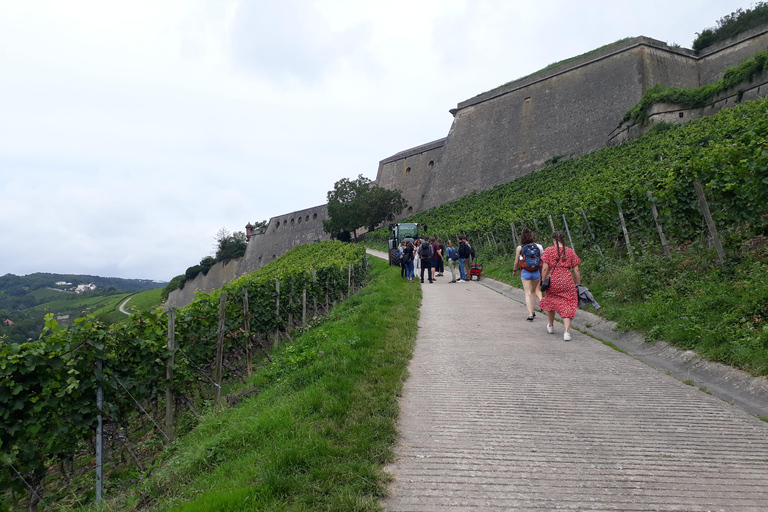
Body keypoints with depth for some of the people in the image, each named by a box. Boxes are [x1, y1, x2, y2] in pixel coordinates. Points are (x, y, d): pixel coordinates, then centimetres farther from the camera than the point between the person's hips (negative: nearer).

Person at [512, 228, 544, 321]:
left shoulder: (520, 247, -5)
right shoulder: (537, 246, 0)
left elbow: (516, 262, 1)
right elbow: (542, 261, 3)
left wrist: (514, 270, 18)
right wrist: (541, 273, 14)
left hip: (525, 272, -2)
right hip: (536, 271, 2)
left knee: (528, 293, -1)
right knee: (533, 291, 18)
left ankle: (530, 314, -12)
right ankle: (532, 311, 27)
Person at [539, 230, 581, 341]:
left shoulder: (548, 251, -2)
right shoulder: (571, 251, 5)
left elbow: (545, 268, -8)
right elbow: (576, 270, 4)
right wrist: (578, 284, 12)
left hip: (553, 280, -1)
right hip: (567, 282, 1)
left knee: (550, 302, 21)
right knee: (567, 306, 5)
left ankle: (551, 326, 38)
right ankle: (567, 332, -7)